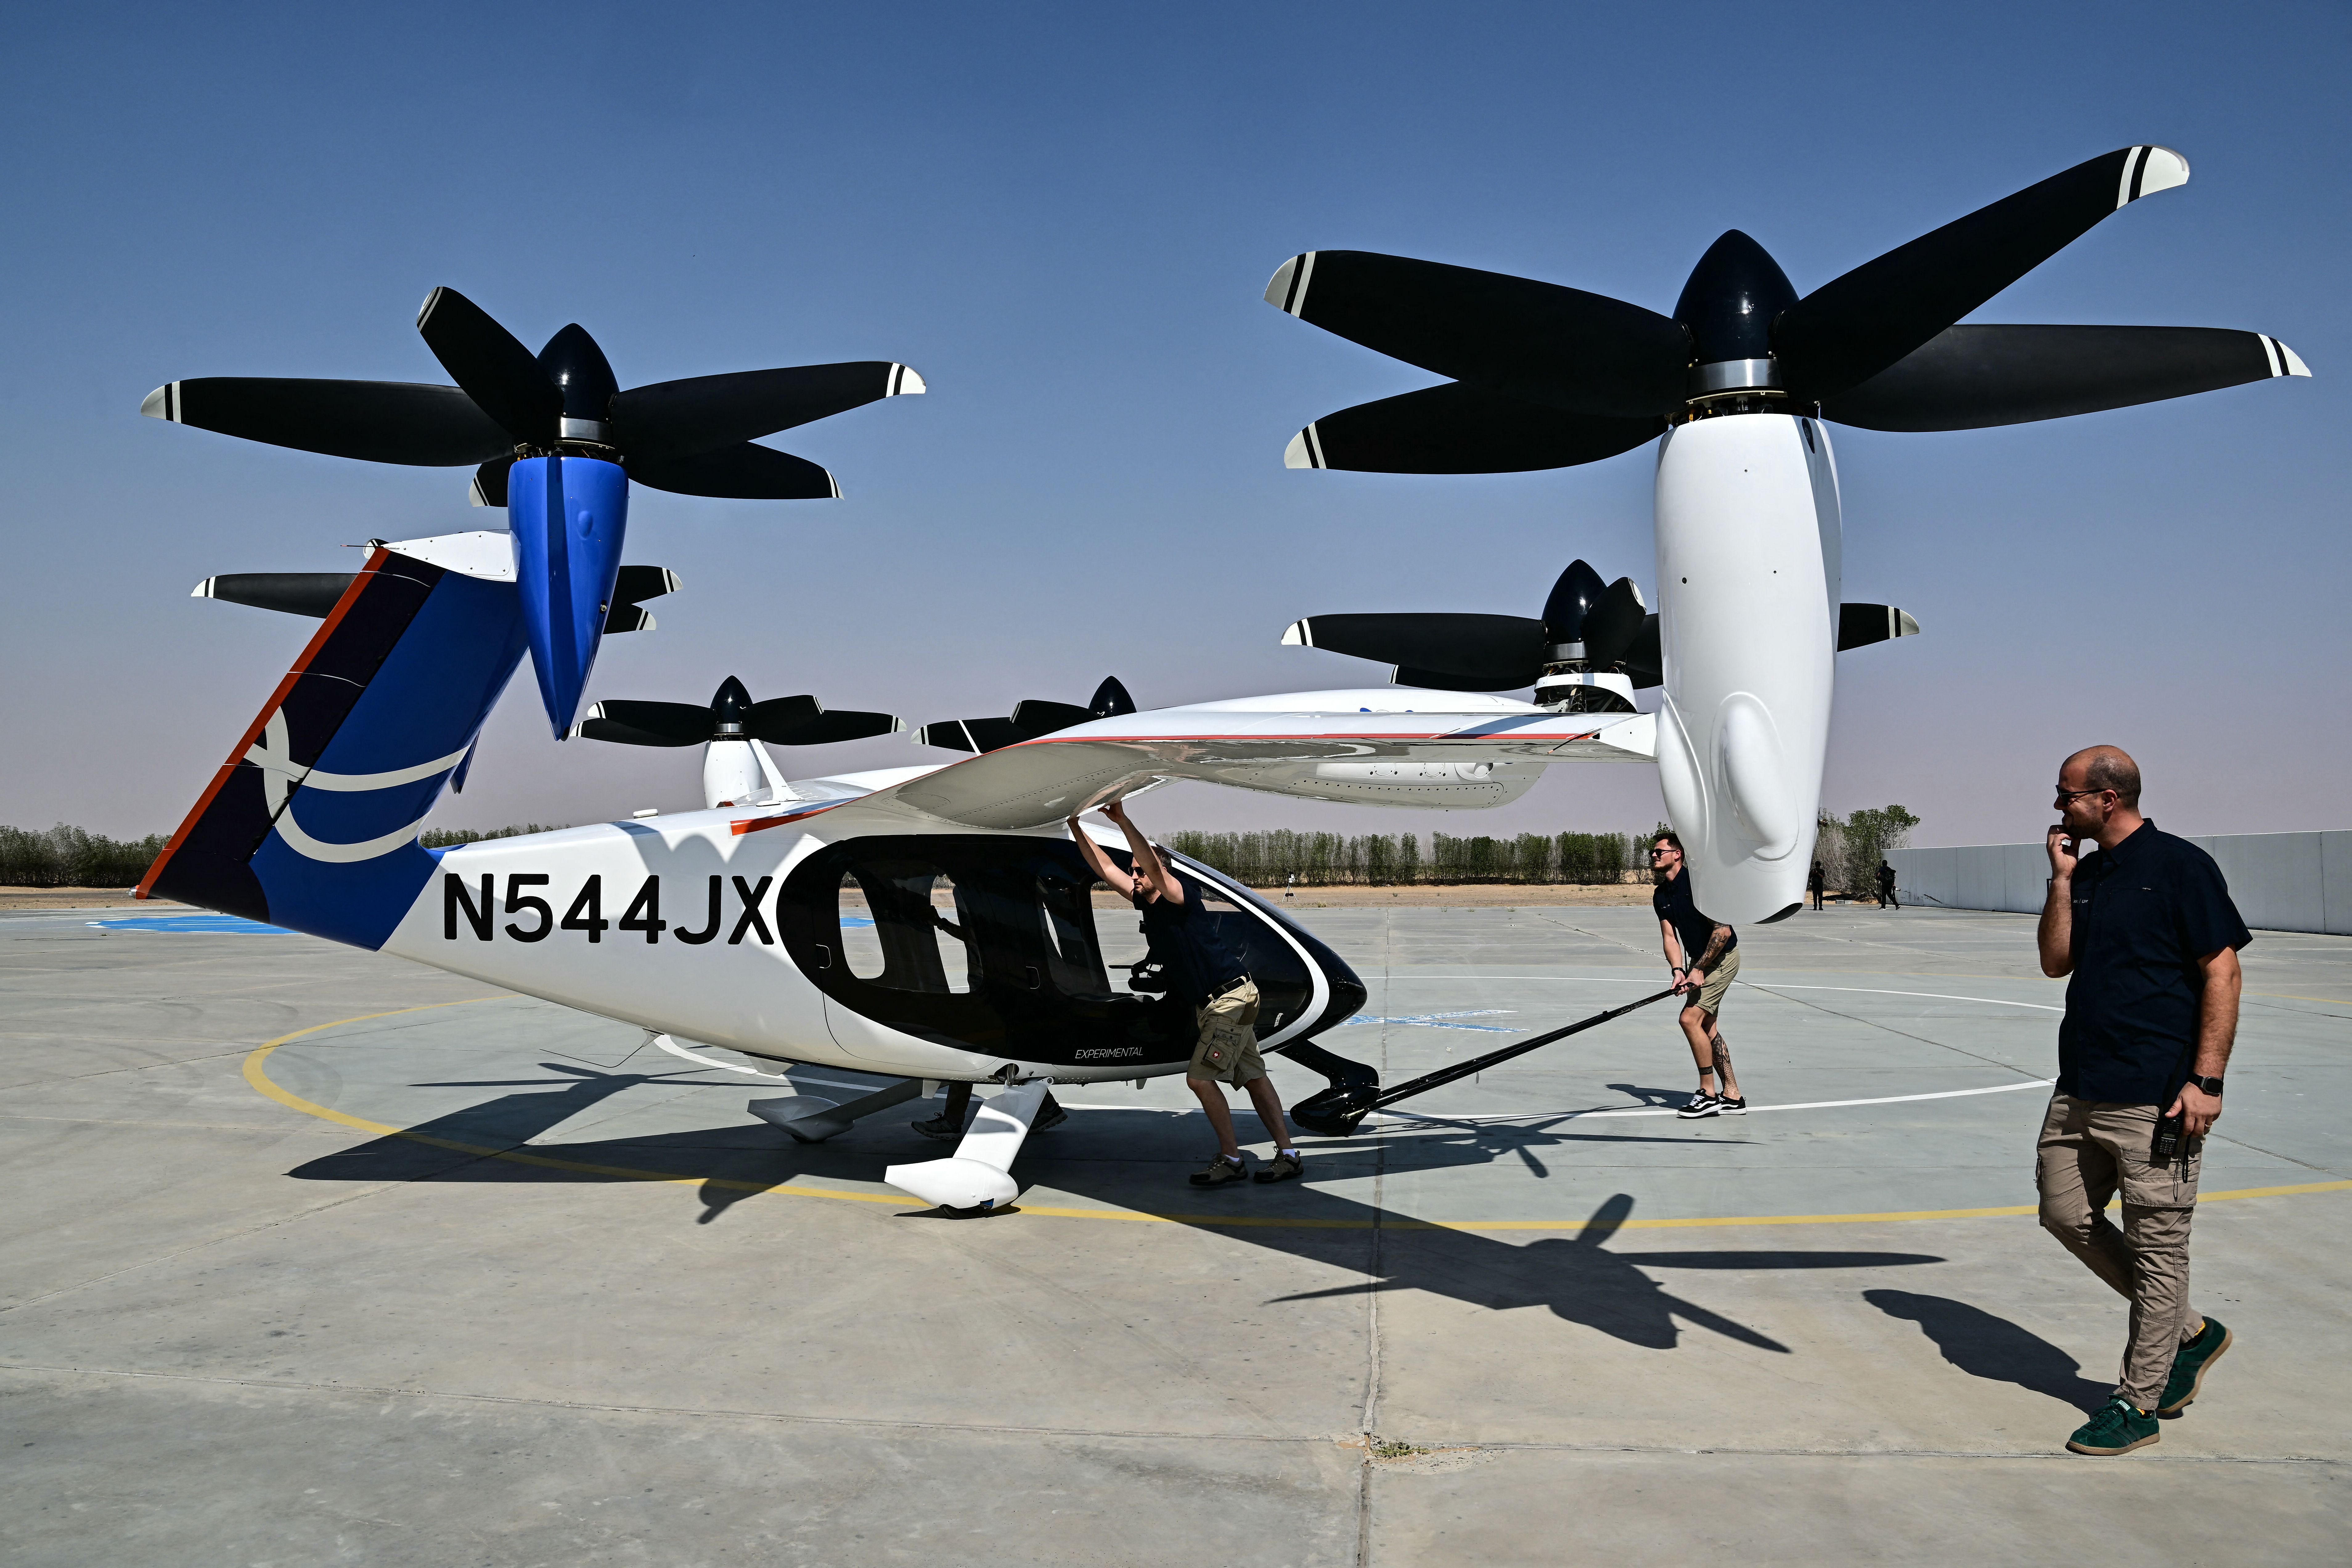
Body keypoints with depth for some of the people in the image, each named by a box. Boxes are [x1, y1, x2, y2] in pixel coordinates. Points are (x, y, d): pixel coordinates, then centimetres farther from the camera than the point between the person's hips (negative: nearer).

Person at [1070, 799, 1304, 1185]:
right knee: (1253, 1077, 9)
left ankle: (1231, 1159, 0)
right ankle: (1287, 1154, 13)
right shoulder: (1146, 904, 9)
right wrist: (1074, 825, 6)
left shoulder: (1180, 899, -15)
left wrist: (1123, 821, -39)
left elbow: (1155, 868, -35)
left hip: (1232, 997, -9)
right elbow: (1105, 869, 11)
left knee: (1200, 1078, -10)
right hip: (1210, 1004, 9)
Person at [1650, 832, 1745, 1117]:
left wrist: (1699, 969, -24)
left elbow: (1723, 930, -23)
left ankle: (1709, 1094, -5)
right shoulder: (1661, 896, 4)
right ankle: (1732, 1096, 19)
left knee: (1690, 1018, -16)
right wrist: (1678, 971, -18)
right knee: (1707, 1026, 10)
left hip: (1722, 957, -9)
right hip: (1699, 961, 9)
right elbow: (1670, 938, 0)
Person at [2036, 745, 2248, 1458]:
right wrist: (2062, 879, 0)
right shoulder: (2088, 871, 12)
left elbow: (2223, 974, -12)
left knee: (2156, 1243, 1)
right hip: (2080, 1088, 8)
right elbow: (2056, 962, 8)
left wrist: (2206, 1080, -17)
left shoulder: (2181, 865, -9)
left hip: (2154, 1096, -8)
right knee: (2067, 1216, 12)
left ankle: (2138, 1402, 12)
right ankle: (2189, 1332, 30)